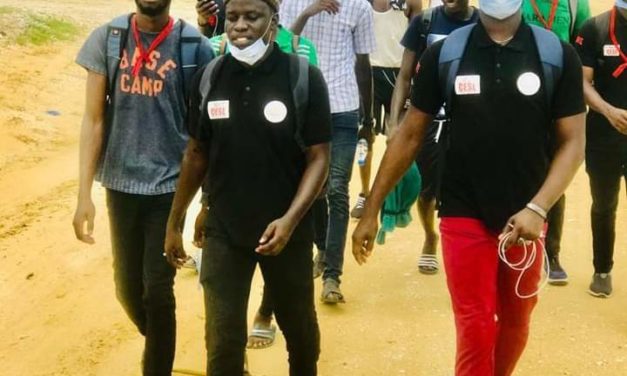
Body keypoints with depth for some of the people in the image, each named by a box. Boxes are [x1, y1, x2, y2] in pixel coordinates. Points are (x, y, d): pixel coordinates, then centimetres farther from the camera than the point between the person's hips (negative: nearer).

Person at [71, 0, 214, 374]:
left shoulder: (194, 45, -7)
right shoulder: (107, 38, -2)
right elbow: (94, 119, 0)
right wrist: (84, 194, -4)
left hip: (169, 185, -2)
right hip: (120, 183, 3)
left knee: (157, 291, -1)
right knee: (127, 286, 13)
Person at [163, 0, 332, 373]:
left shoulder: (304, 77, -10)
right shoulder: (209, 77, -1)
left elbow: (319, 157, -9)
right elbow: (197, 154, 8)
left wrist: (290, 220, -22)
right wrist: (175, 222, 9)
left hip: (286, 230, -1)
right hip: (223, 231, 2)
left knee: (299, 325, 18)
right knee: (222, 341, 2)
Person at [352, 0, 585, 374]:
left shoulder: (558, 55, -3)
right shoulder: (444, 54, -3)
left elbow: (573, 141, -3)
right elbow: (410, 135, 1)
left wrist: (537, 208, -17)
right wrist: (371, 210, 2)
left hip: (525, 217, 2)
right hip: (464, 216, -1)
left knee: (516, 322, 17)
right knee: (475, 329, -2)